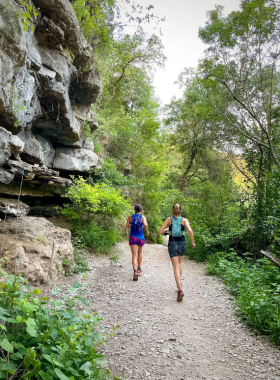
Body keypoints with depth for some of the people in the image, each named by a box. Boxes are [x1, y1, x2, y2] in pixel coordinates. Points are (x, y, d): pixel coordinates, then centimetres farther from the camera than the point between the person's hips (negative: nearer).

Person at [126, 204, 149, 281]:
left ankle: (135, 271, -19)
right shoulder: (143, 217, -8)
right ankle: (139, 269, 33)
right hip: (141, 238, 0)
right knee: (140, 253, 25)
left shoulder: (130, 217, -2)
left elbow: (126, 226, 3)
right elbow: (145, 224, -26)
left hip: (133, 237, 0)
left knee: (134, 255, -2)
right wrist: (147, 231, -8)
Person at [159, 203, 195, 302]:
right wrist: (192, 242, -6)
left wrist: (166, 230, 16)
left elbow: (160, 231, -5)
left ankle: (180, 290, -18)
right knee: (179, 262, 29)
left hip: (172, 244, -2)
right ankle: (179, 283, 29)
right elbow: (190, 230, -18)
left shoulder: (169, 219, -1)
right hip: (182, 244, 2)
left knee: (176, 267, -3)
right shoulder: (184, 220, -2)